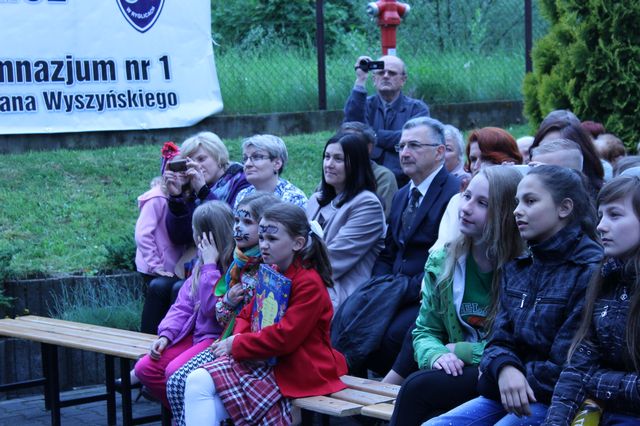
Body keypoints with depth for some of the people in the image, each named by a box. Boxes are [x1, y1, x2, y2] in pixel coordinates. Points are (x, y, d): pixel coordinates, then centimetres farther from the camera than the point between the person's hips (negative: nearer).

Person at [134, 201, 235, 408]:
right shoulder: (202, 264, 13)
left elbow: (211, 307, -21)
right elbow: (183, 304, 12)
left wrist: (209, 265, -16)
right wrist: (166, 334, -3)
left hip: (218, 338, -9)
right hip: (194, 335, 9)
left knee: (175, 371, -29)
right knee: (145, 368, -6)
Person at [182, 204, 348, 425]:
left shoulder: (309, 284, -15)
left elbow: (285, 337, -21)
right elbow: (247, 315, 18)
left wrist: (236, 345, -13)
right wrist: (238, 337, -6)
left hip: (299, 373, -8)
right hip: (265, 360, 8)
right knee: (197, 382, -16)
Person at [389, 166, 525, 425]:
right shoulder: (442, 261, 6)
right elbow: (425, 330, 9)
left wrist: (458, 350, -11)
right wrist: (436, 354, -14)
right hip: (460, 369, 5)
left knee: (418, 386, -28)